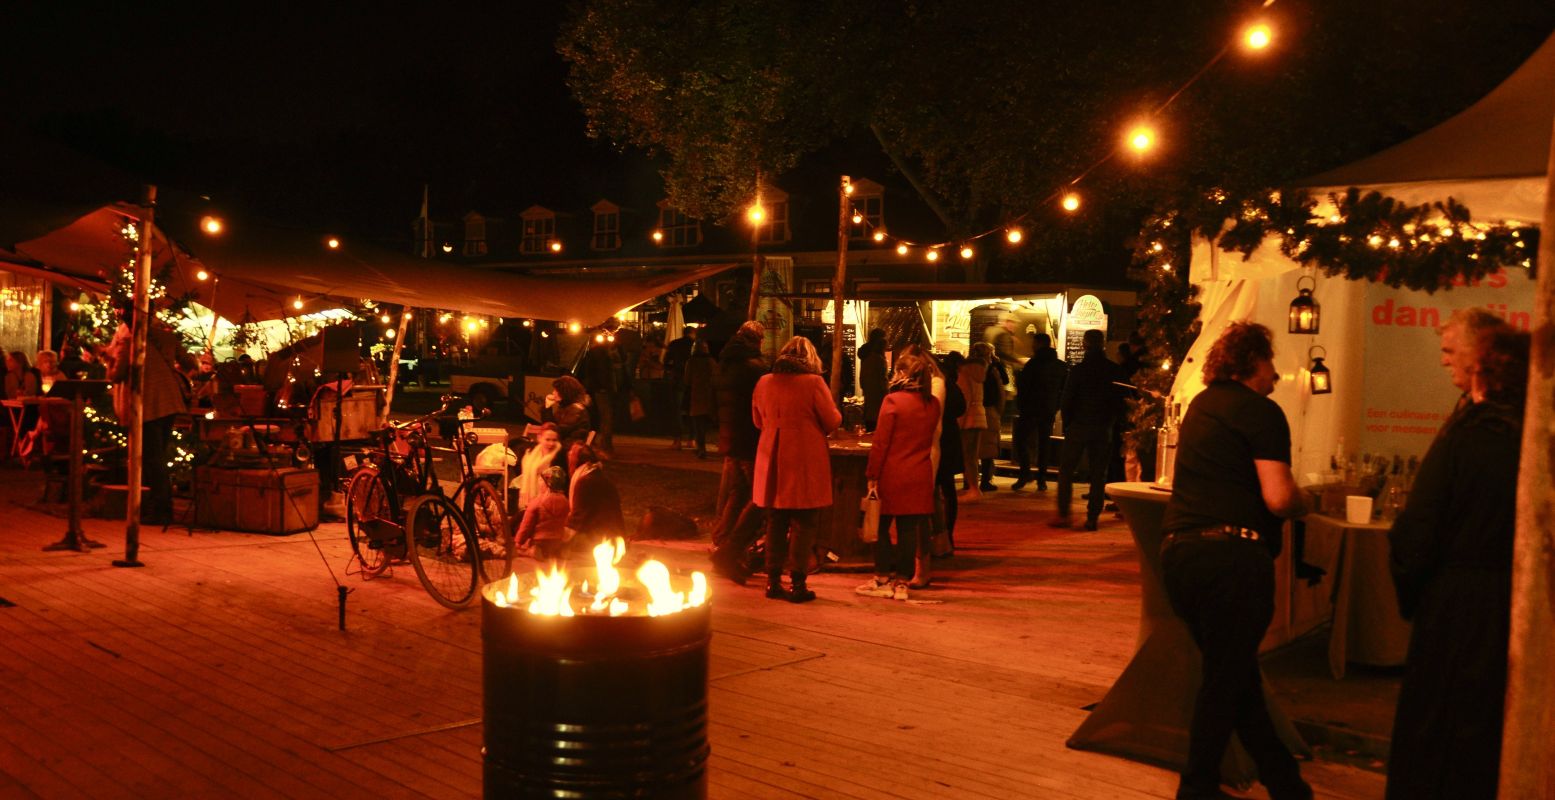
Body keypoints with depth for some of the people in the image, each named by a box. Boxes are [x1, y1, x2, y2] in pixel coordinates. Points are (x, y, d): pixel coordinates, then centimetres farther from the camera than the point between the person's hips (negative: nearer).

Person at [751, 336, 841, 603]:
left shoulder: (764, 382, 5)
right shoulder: (813, 382, -10)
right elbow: (832, 421, -6)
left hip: (773, 464, 5)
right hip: (805, 463, -5)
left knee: (776, 523, 13)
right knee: (804, 525, 3)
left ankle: (773, 581, 16)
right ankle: (797, 584, 4)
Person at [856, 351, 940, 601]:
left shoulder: (893, 400, -12)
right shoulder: (933, 404, 4)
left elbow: (880, 442, -11)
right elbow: (931, 439, 13)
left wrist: (871, 475, -7)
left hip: (892, 475, -4)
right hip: (920, 476, 4)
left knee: (881, 526, 9)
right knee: (909, 529, 7)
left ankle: (883, 579, 12)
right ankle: (902, 582, 10)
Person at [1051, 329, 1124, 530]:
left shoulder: (1078, 369, -9)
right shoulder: (1113, 370, 0)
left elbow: (1066, 400, -7)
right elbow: (1119, 401, 4)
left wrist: (1067, 423, 6)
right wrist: (1111, 423, 13)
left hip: (1079, 425, -2)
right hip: (1103, 429, 2)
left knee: (1066, 470, 7)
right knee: (1098, 474, 7)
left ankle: (1063, 514, 2)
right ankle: (1092, 517, 4)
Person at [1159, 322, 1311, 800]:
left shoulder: (1200, 405, 18)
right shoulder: (1262, 412, -6)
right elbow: (1279, 498, -15)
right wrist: (1303, 503, 6)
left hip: (1177, 550, 8)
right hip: (1231, 554, -8)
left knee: (1233, 672, 16)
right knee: (1227, 678, 5)